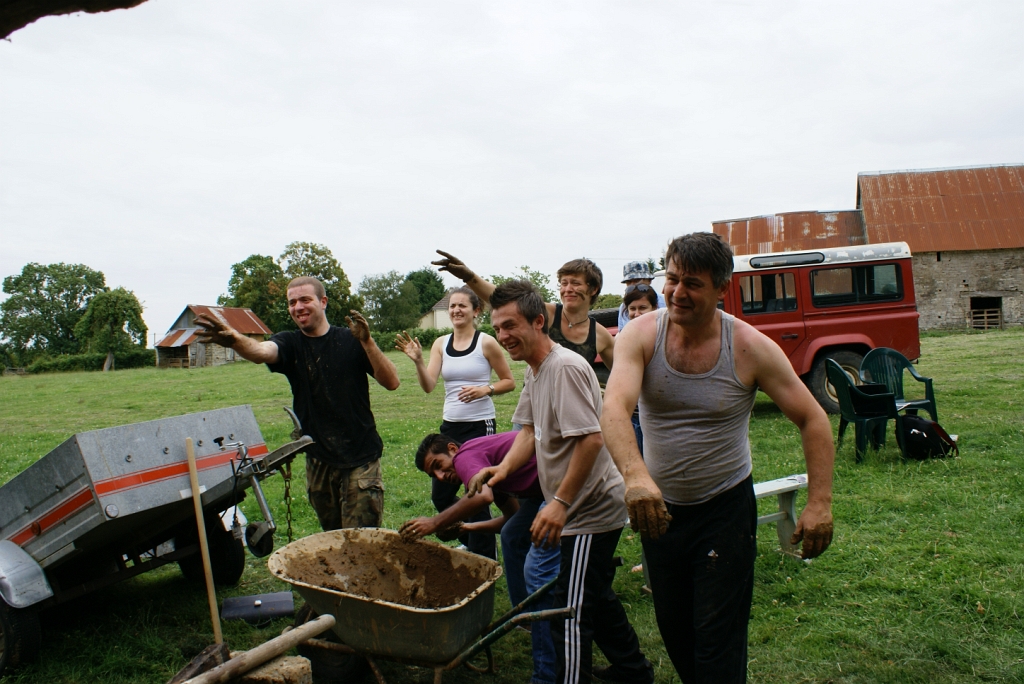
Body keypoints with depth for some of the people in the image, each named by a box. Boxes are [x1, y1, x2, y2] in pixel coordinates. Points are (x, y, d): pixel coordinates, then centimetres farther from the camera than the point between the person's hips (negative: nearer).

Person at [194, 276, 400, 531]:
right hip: (319, 462, 3)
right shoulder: (290, 343, 3)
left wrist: (367, 342, -25)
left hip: (360, 459, -3)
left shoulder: (351, 340, -2)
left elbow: (391, 383, -11)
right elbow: (262, 351, -21)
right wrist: (234, 340, -43)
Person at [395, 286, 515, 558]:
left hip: (480, 426, -6)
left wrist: (485, 389, -17)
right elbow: (428, 385, -6)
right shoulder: (440, 344, 5)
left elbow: (509, 382, 0)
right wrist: (417, 361, -22)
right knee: (440, 496, 13)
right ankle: (472, 541, 38)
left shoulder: (486, 343, -7)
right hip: (449, 426, 6)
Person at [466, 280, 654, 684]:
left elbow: (591, 440, -29)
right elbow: (531, 430, 12)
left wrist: (561, 502, -28)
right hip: (580, 509, 11)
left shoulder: (565, 367, -23)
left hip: (591, 510, -11)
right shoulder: (534, 370, 8)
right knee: (595, 597, 25)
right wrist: (504, 467, -6)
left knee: (571, 612, -5)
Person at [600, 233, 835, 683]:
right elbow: (614, 409, -29)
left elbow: (812, 419, -6)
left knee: (718, 644, 0)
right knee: (673, 631, 19)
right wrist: (635, 476, -47)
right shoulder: (641, 334, -13)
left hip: (726, 508, -2)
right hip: (658, 508, 3)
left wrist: (819, 502, -15)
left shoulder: (750, 348, -14)